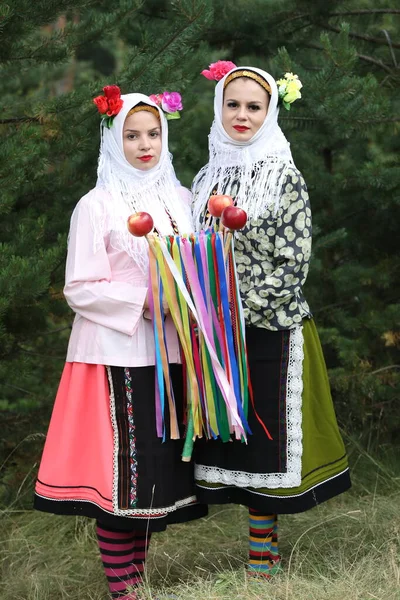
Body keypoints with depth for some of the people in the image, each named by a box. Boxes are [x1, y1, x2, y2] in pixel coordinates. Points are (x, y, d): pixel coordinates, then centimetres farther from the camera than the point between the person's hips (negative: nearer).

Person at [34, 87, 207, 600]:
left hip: (169, 351, 6)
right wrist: (145, 301, -16)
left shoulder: (180, 200, 13)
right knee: (121, 468, -6)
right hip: (117, 355, -5)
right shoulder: (96, 206, -3)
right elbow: (80, 289, -7)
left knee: (160, 468, 8)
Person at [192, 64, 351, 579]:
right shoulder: (208, 179, 12)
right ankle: (262, 549, 16)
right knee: (232, 435, 6)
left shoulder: (286, 178, -4)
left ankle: (263, 561, 6)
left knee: (267, 434, -2)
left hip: (270, 328, -5)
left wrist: (244, 308, -16)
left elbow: (294, 262, -10)